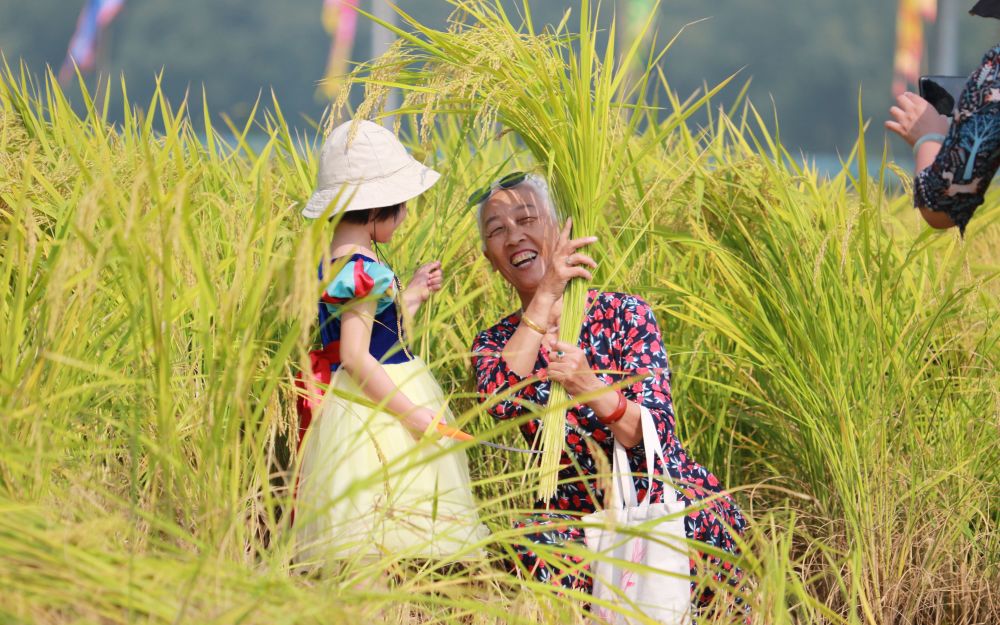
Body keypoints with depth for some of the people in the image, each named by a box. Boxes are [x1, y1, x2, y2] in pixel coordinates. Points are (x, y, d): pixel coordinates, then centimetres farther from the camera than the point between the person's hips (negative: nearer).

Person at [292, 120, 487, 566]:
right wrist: (412, 413, -21)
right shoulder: (364, 271, -18)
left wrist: (412, 295, 29)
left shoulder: (333, 264, 12)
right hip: (373, 410, -10)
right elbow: (356, 357, -22)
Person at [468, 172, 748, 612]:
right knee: (535, 545, -34)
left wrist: (592, 390, -37)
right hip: (576, 513, 1)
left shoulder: (624, 315, -6)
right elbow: (498, 401, -23)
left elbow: (655, 436, -17)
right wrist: (545, 297, -27)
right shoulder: (495, 343, 3)